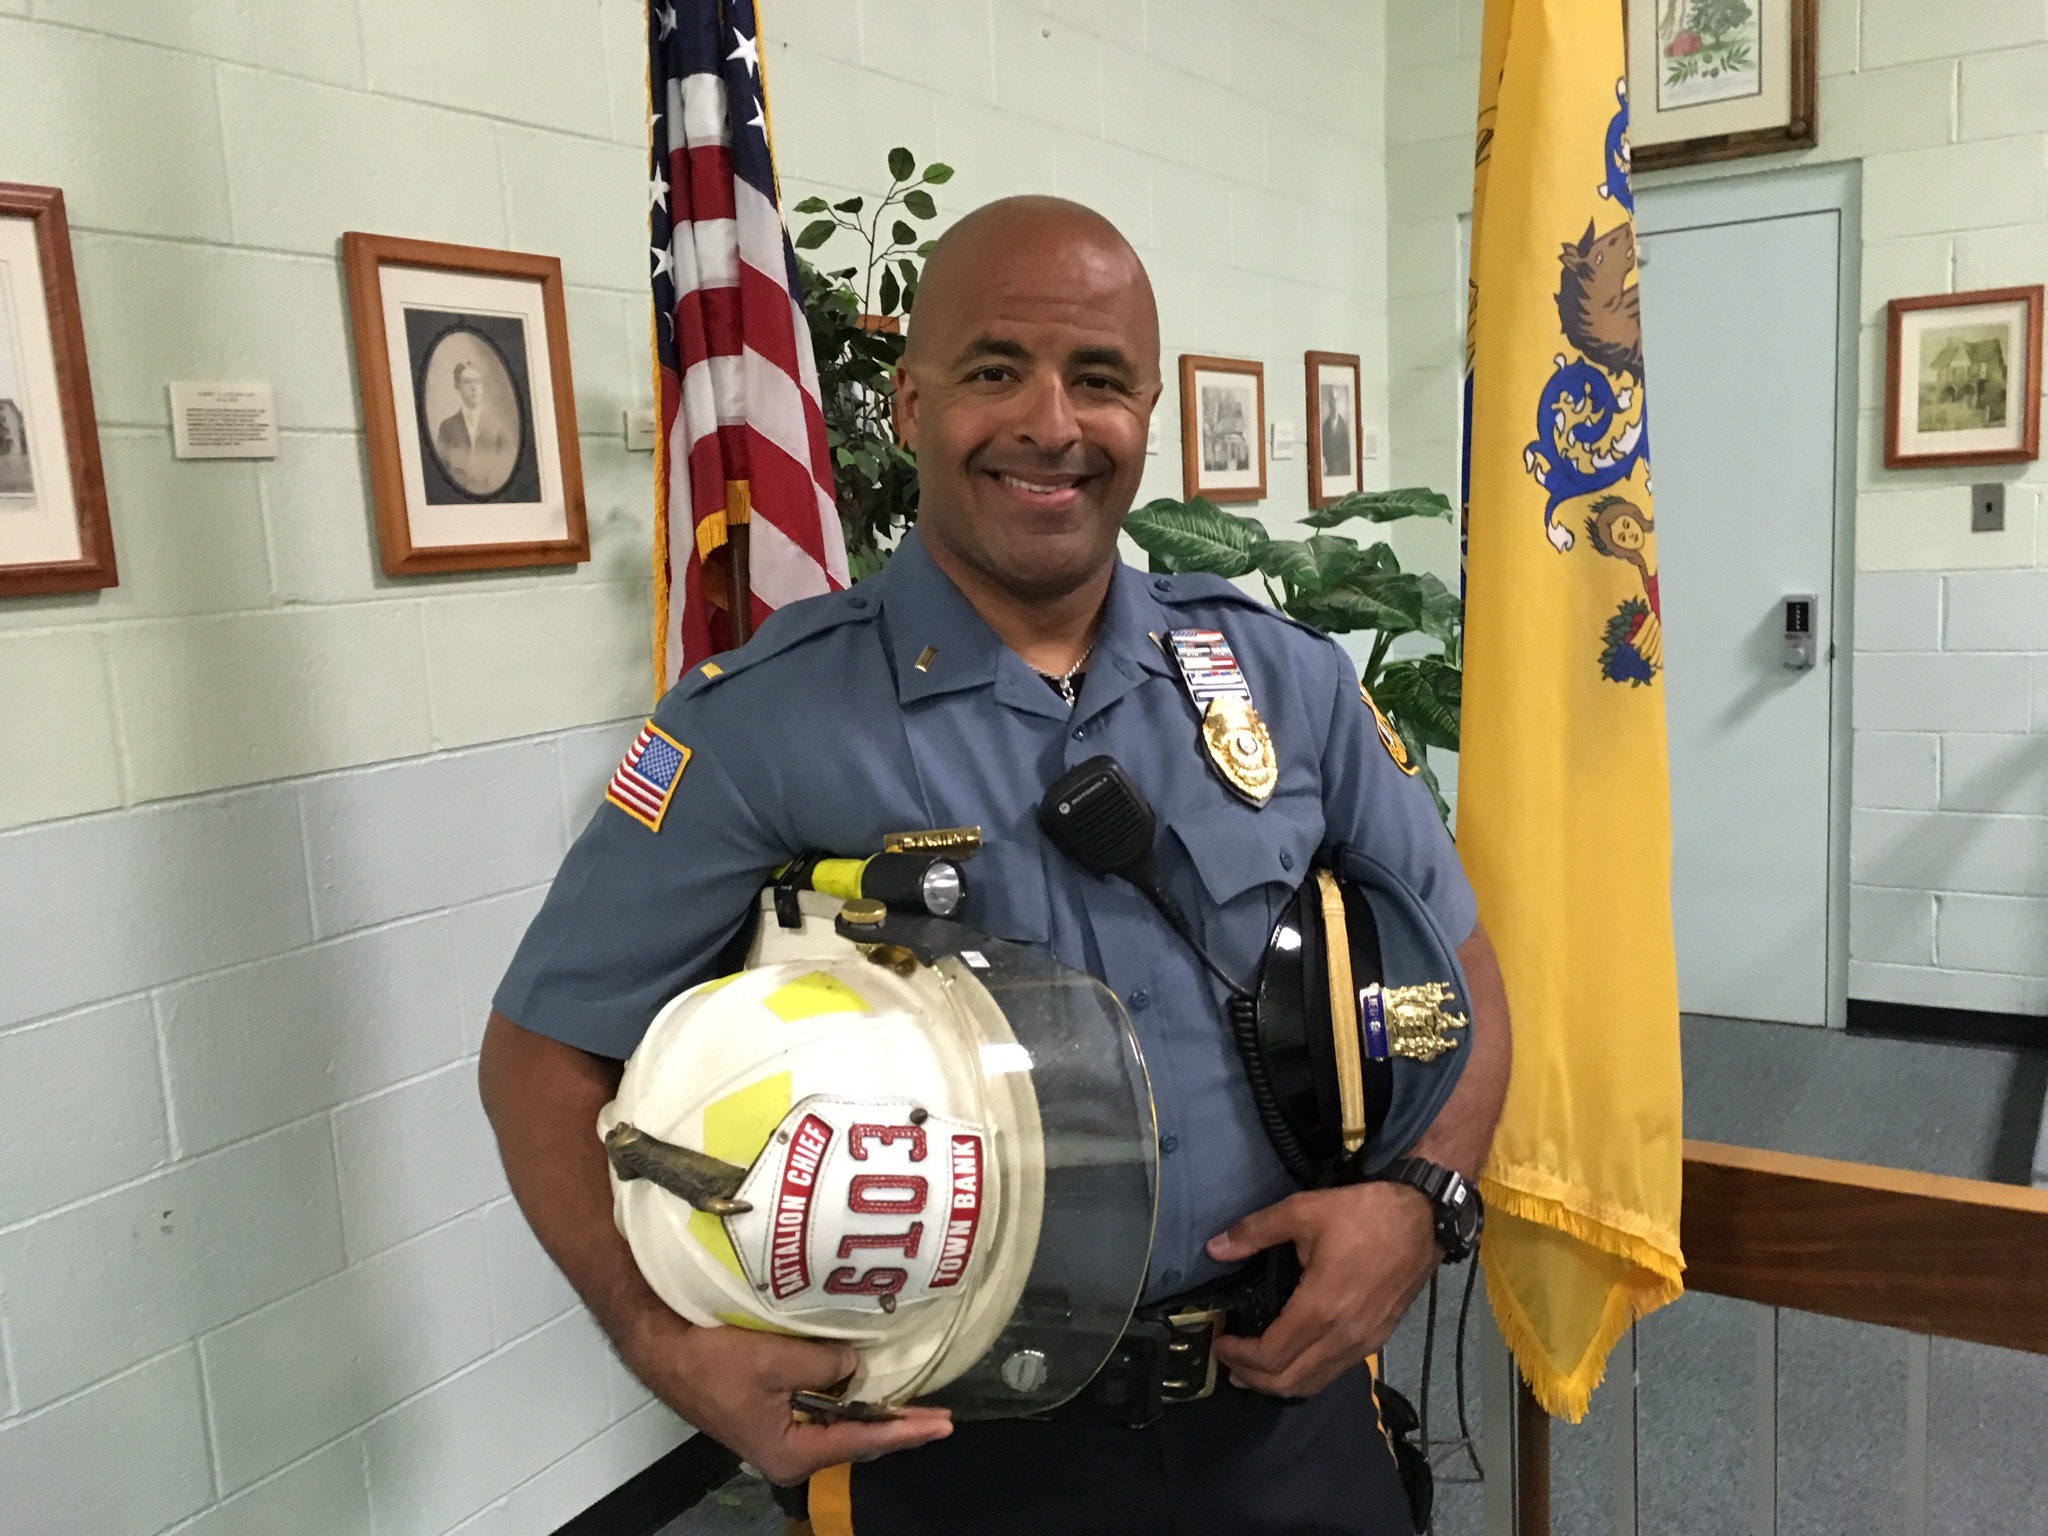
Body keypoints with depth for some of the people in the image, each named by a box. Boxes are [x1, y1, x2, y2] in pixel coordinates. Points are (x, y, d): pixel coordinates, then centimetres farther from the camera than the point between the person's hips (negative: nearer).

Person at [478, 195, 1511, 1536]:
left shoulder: (1289, 683, -2)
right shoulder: (762, 726, -13)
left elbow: (1455, 964, 7)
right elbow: (545, 1051, -7)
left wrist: (1423, 1198, -10)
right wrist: (668, 1345, -20)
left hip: (1285, 1400, 3)